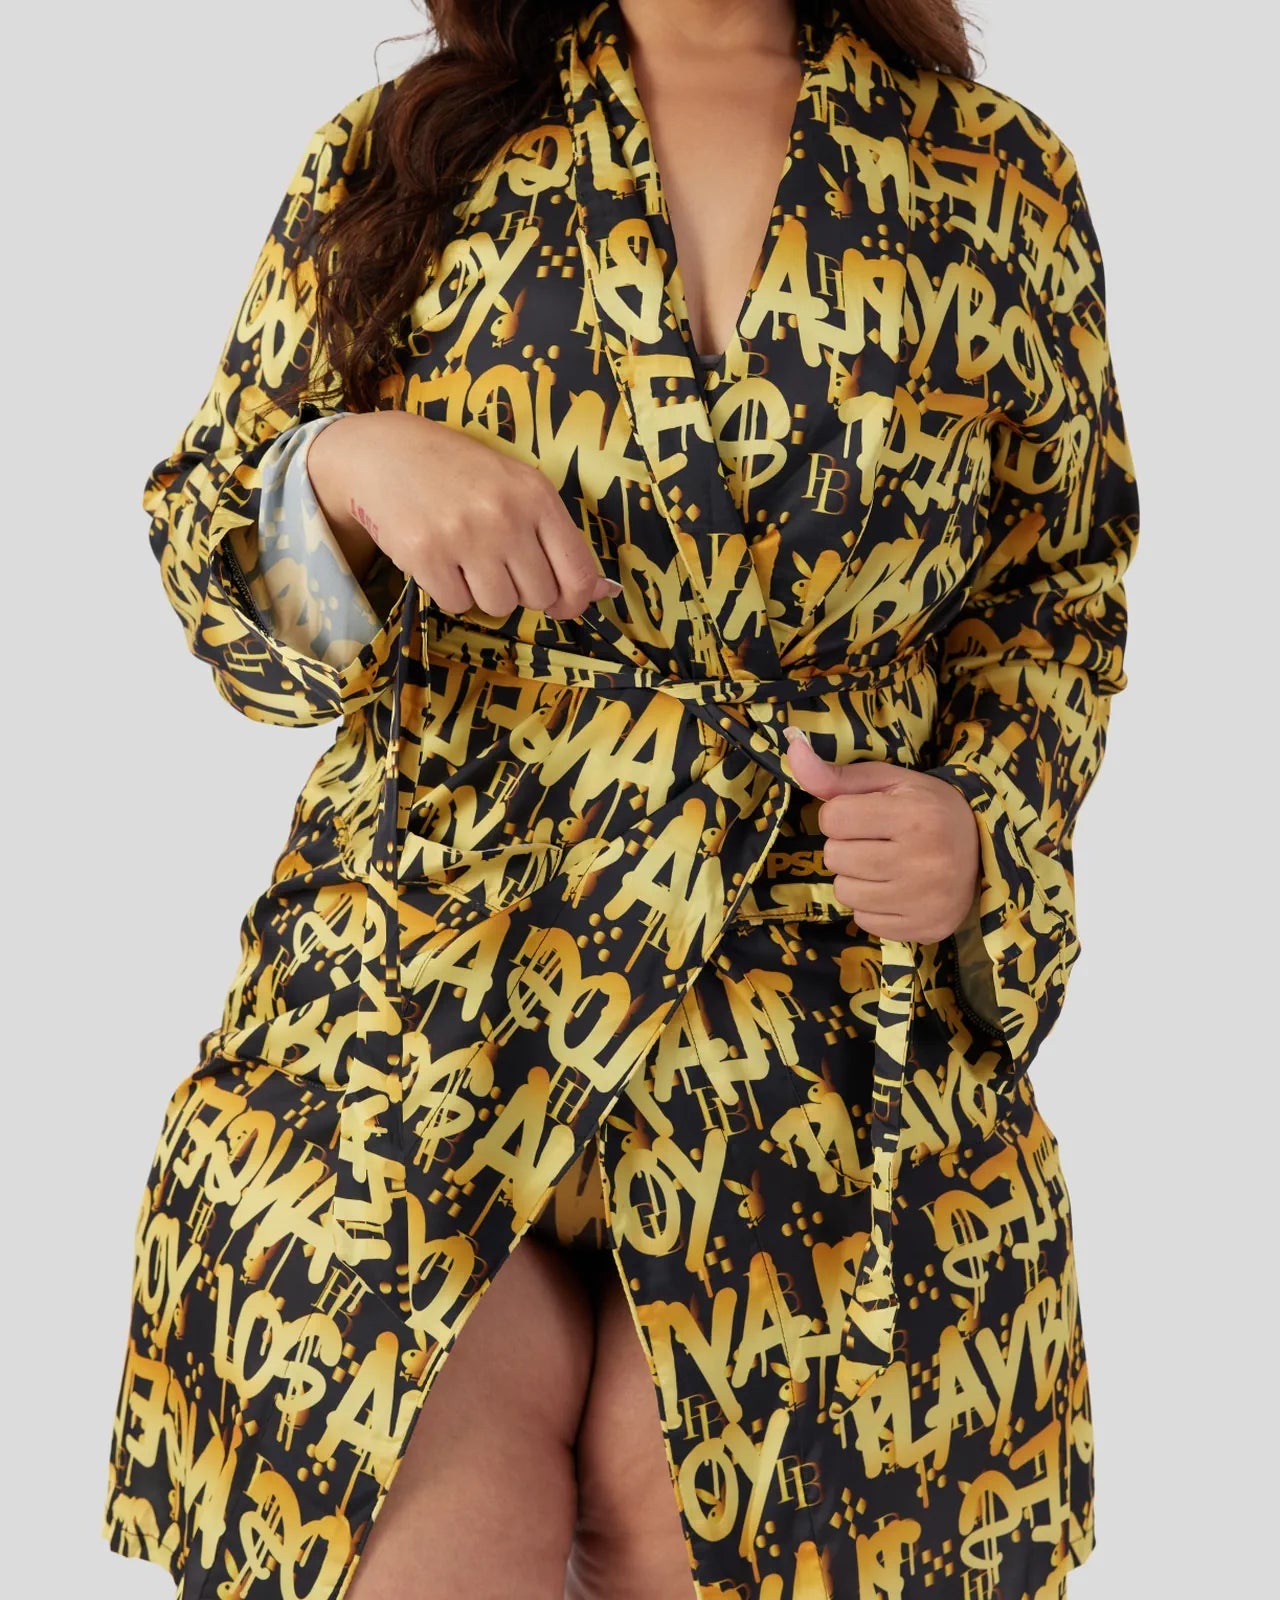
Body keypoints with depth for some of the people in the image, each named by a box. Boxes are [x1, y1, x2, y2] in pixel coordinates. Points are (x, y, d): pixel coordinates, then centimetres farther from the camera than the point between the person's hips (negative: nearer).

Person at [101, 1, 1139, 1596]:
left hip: (841, 1022, 1)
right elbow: (205, 555, 11)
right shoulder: (395, 161, 7)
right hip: (427, 970, 0)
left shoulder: (1001, 187, 7)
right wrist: (346, 469, -12)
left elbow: (1056, 594, 16)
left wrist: (981, 823, -3)